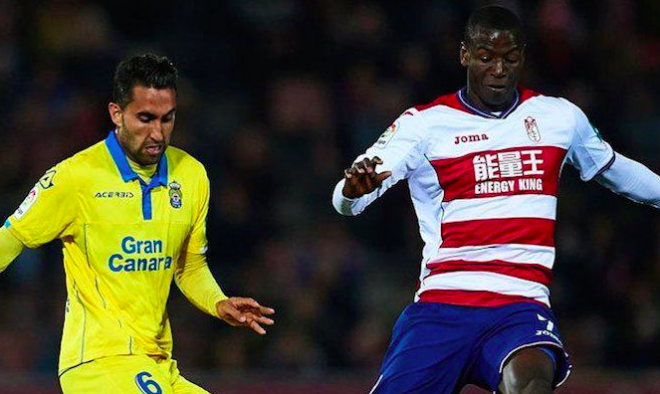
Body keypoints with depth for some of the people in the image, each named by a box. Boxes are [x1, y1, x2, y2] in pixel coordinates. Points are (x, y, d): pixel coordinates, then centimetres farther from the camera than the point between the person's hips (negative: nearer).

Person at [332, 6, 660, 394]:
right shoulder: (425, 123, 2)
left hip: (521, 307, 0)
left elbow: (614, 169, 33)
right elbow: (346, 201, -9)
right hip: (441, 304, 0)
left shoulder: (560, 117, 13)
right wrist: (354, 188, -32)